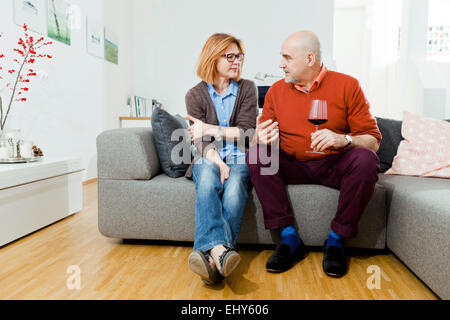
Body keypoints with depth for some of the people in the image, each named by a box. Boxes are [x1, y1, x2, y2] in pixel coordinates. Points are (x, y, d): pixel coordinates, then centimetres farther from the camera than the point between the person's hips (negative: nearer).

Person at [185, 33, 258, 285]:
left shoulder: (247, 89, 9)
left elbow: (246, 133, -2)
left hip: (238, 159, 1)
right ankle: (219, 250, -53)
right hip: (208, 160, 0)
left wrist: (209, 129, -8)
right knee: (208, 178, -36)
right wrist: (218, 162, -25)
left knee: (235, 185, -34)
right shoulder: (196, 95, 6)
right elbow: (202, 142, -5)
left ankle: (212, 255, -48)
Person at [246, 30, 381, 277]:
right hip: (292, 166, 2)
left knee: (366, 159, -30)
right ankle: (289, 238, -20)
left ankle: (336, 240, -15)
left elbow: (373, 140, -6)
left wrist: (343, 140, -26)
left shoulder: (347, 85, -3)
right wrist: (261, 139, -20)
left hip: (334, 166, -1)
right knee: (256, 155, -23)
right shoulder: (276, 91, 5)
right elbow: (259, 138, 5)